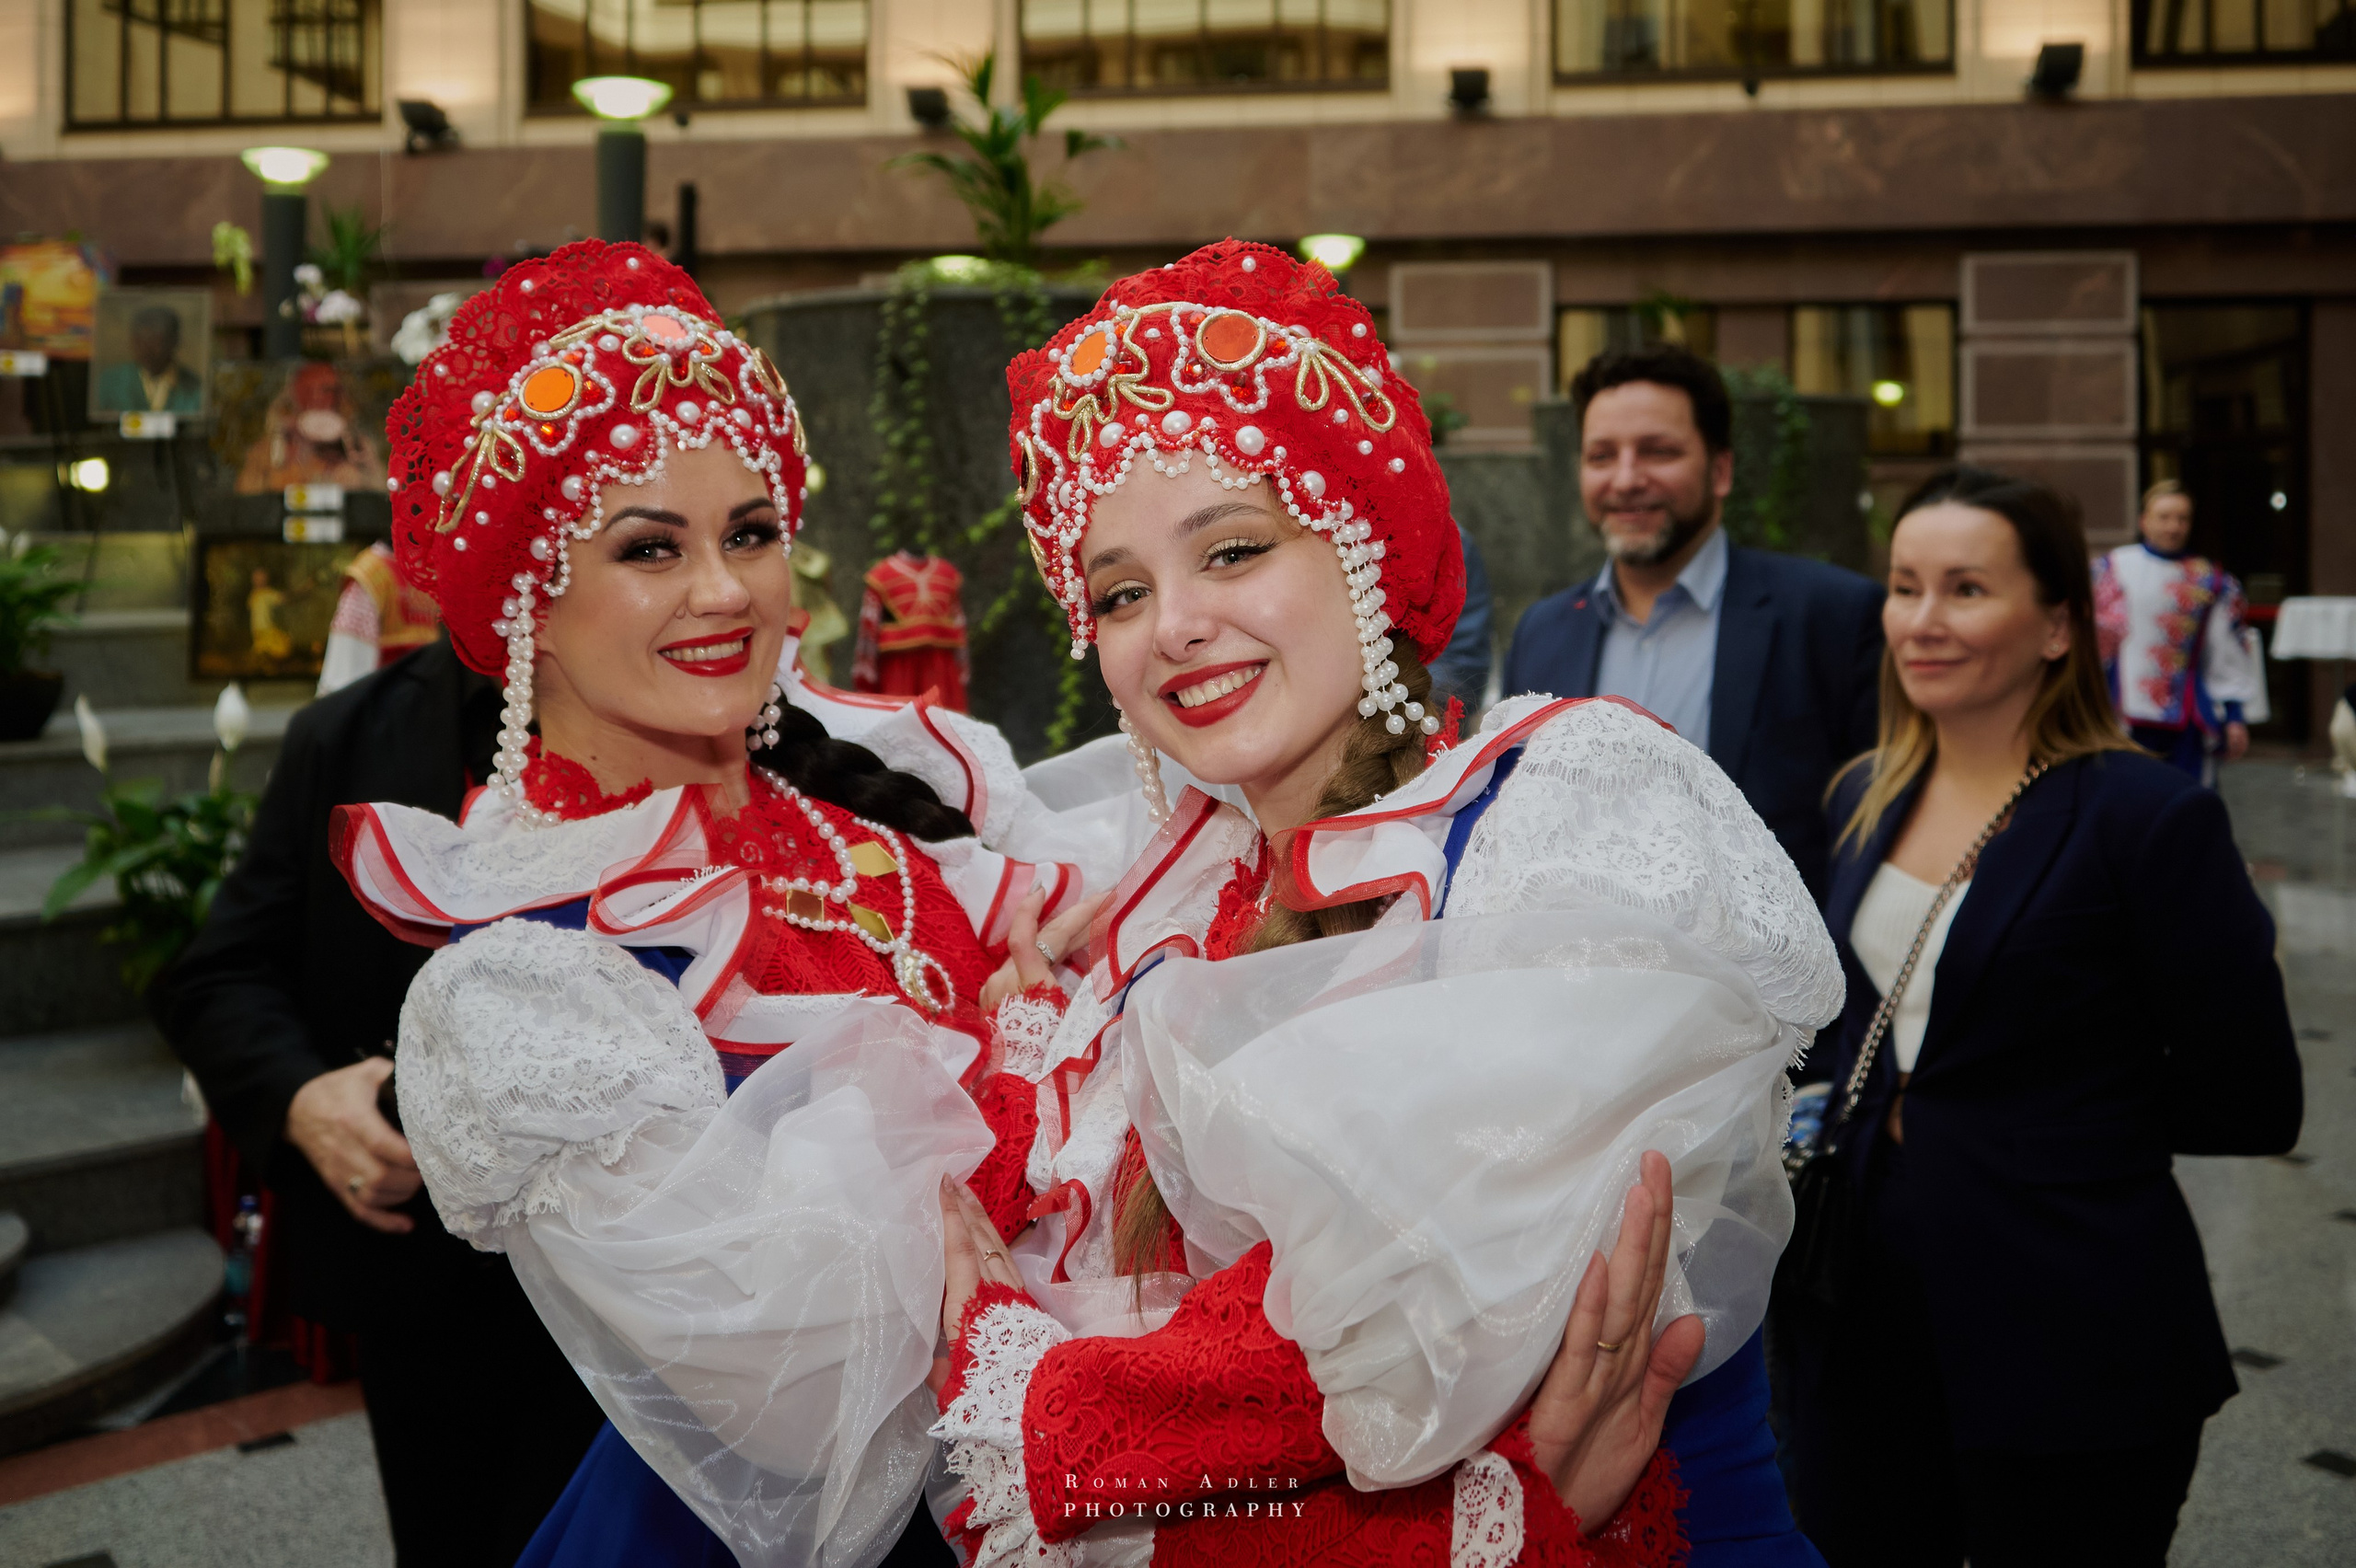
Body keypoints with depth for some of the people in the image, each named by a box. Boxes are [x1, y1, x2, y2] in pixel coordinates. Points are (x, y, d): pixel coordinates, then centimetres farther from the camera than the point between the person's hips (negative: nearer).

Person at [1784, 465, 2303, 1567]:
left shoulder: (2149, 818, -13)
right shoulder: (1868, 800, 6)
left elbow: (2251, 1103, -11)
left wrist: (2032, 1107, -7)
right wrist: (1850, 1110, 1)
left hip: (2068, 1346, -6)